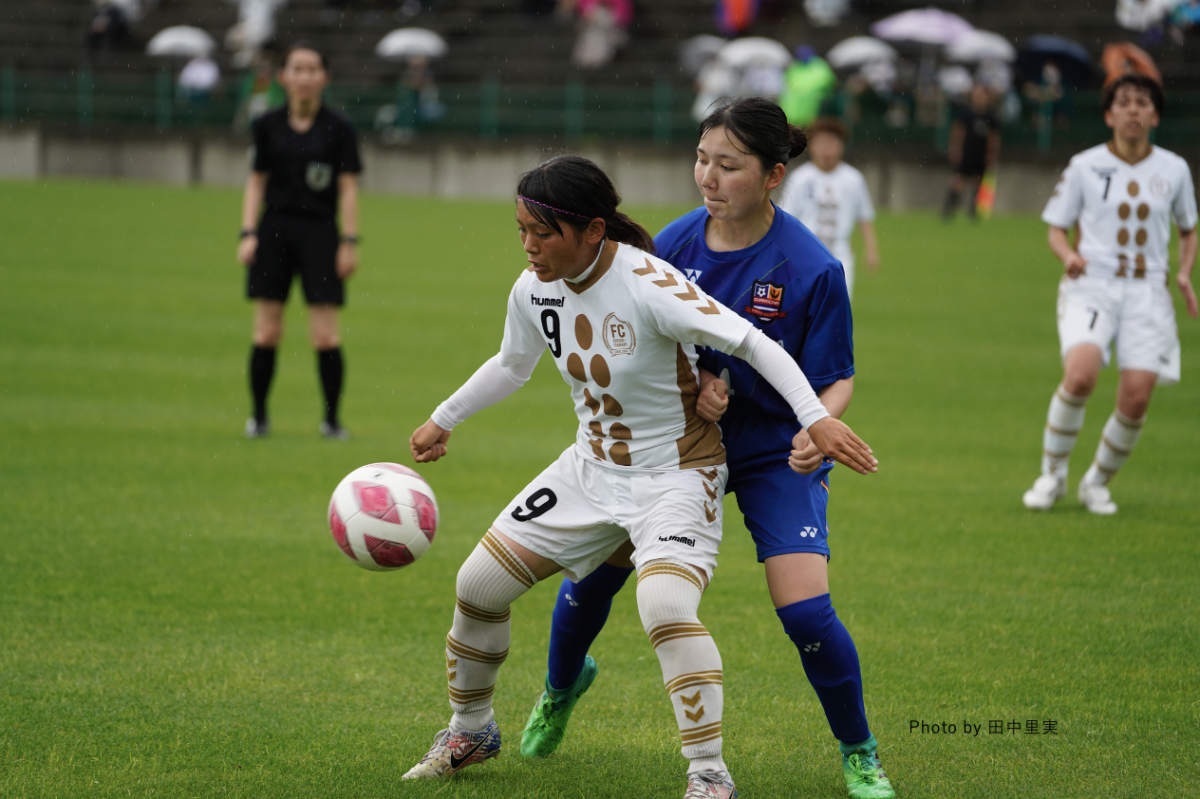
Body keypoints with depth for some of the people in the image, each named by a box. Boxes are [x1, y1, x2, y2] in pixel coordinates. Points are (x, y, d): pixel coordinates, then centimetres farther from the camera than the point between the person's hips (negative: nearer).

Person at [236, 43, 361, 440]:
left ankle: (332, 418, 6)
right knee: (266, 333, 0)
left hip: (319, 232, -2)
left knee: (326, 336, -6)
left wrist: (350, 242, -5)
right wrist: (248, 233, 1)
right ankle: (259, 417, 12)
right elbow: (256, 181, 9)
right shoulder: (268, 126, 5)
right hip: (274, 230, 2)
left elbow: (348, 188, 0)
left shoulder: (337, 130, 0)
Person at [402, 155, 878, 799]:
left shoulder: (647, 285, -27)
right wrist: (443, 420, 27)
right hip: (591, 468, 7)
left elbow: (752, 343, -27)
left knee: (665, 607, -32)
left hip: (676, 475, -7)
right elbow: (511, 364, 17)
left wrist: (815, 418, -37)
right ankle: (469, 731, 30)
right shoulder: (534, 290, -5)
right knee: (478, 585, 5)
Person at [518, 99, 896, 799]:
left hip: (777, 452, -4)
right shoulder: (676, 243, -10)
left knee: (806, 611, -18)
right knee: (594, 567, 4)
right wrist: (690, 382, -19)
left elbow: (837, 379, -13)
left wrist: (817, 428, -34)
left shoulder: (812, 268, -21)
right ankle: (562, 685, 40)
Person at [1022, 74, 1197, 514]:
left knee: (1136, 397, -12)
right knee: (1081, 374, -28)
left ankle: (1097, 483, 13)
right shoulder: (1084, 166, 2)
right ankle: (1053, 474, -7)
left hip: (1148, 291, 2)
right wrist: (1069, 255, -13)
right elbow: (1057, 228, 9)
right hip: (1091, 285, -2)